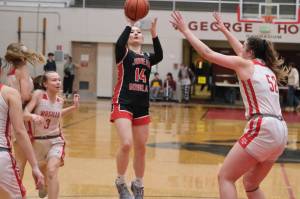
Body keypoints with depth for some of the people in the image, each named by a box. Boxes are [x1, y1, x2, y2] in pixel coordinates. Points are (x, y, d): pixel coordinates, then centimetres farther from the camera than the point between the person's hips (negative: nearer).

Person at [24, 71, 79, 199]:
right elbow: (25, 113, -23)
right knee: (40, 170, 22)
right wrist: (33, 116, -45)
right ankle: (44, 184, 60)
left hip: (55, 141, 0)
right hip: (38, 141, 0)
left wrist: (74, 107, 8)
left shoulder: (60, 101, -2)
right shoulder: (38, 94, -15)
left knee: (52, 171, -24)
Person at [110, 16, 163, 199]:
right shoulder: (124, 54, 2)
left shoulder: (147, 58, 12)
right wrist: (129, 24, -21)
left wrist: (154, 34, -21)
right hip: (123, 104, -5)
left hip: (142, 107, 5)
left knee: (141, 148, 10)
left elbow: (160, 56, -11)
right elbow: (119, 44, -22)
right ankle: (121, 183, 0)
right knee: (126, 144, -20)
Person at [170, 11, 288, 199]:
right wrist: (223, 29, 50)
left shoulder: (246, 64, 2)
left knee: (225, 177, 0)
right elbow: (242, 51, 40)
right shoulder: (267, 69, 23)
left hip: (262, 129, -8)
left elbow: (207, 53, 5)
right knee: (250, 183, 21)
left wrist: (184, 29, 13)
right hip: (280, 131, 8)